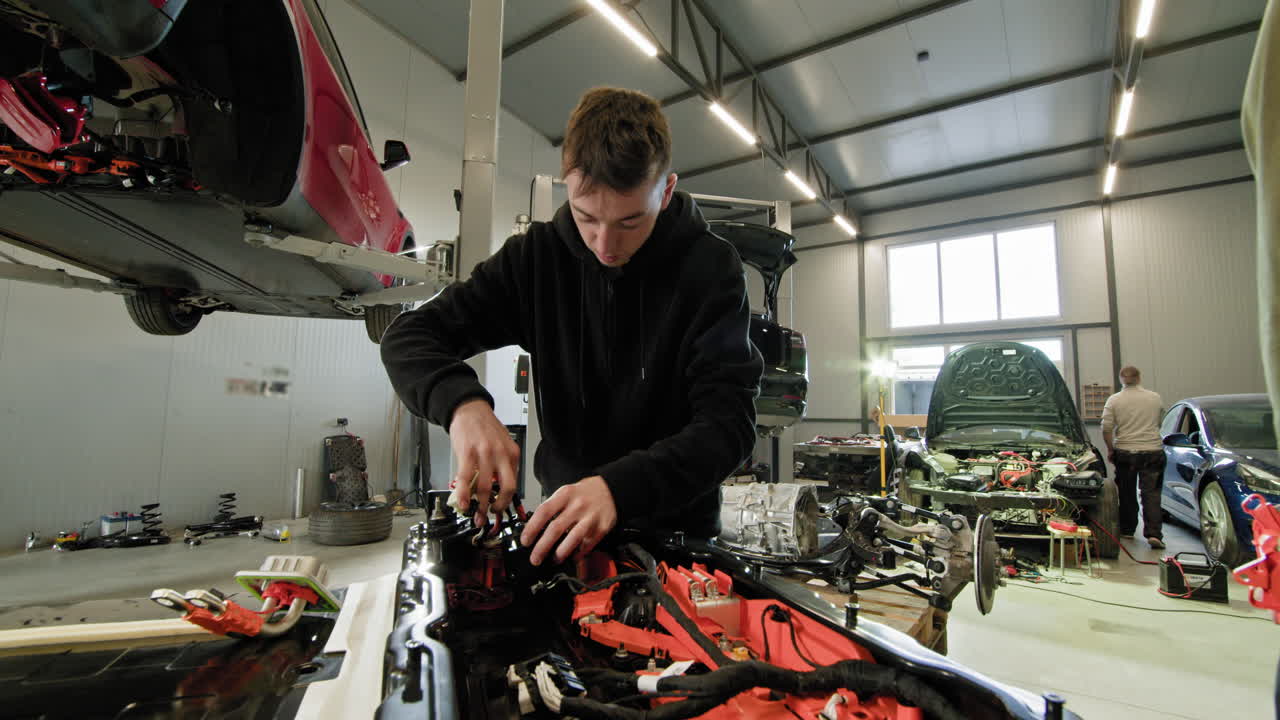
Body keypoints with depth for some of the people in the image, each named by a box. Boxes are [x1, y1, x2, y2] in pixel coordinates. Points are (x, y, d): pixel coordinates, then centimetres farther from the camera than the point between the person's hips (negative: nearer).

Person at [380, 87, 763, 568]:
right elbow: (409, 338, -5)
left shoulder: (711, 267, -13)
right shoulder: (537, 256, -6)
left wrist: (620, 486, -36)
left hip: (677, 527, -1)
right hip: (565, 526, 2)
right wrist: (461, 403, -27)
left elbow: (730, 419, -20)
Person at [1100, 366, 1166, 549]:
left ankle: (1127, 529, 21)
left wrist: (1110, 449, 3)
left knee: (1127, 493, 11)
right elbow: (1159, 424, 17)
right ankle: (1153, 533, -8)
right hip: (1153, 451, 1)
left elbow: (1106, 429, -9)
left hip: (1125, 452, -1)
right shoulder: (1156, 398, 2)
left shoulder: (1114, 400, -5)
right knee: (1151, 493, 1)